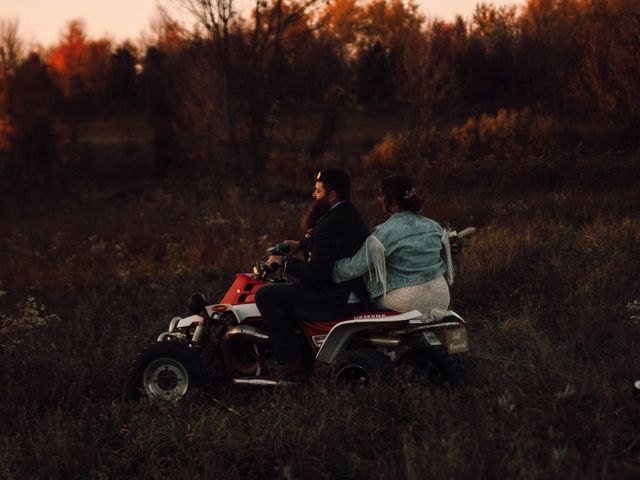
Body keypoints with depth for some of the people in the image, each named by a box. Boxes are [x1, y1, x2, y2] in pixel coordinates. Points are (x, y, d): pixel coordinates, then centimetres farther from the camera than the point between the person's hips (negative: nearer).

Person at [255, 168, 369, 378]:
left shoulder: (332, 225, -22)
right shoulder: (352, 215, 10)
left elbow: (316, 274, -25)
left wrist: (284, 262, -12)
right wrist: (301, 244, 21)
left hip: (334, 302, -11)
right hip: (354, 294, 11)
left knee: (265, 295, -8)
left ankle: (290, 359, -8)